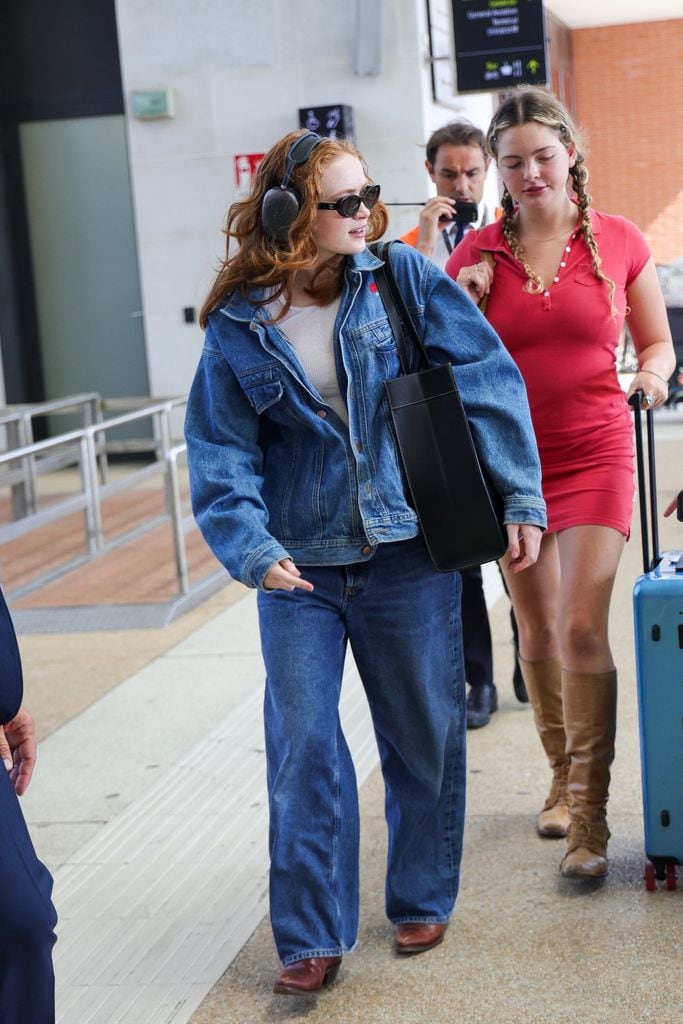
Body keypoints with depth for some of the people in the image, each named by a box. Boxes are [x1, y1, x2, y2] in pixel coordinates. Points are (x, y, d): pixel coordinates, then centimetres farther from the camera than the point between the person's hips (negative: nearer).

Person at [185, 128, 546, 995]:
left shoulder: (402, 278, -4)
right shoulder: (238, 328, -2)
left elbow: (488, 381, -4)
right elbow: (222, 454, -3)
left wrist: (519, 498, -7)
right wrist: (251, 548, -17)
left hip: (409, 551, 0)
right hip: (301, 565, 0)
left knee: (425, 735, 12)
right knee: (302, 746, -1)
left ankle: (422, 901, 33)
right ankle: (311, 937, 14)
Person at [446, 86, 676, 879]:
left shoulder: (619, 243, 0)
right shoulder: (475, 254, 3)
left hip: (594, 456, -2)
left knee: (582, 628, -12)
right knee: (537, 631, 10)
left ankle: (590, 814, -4)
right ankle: (562, 778, 30)